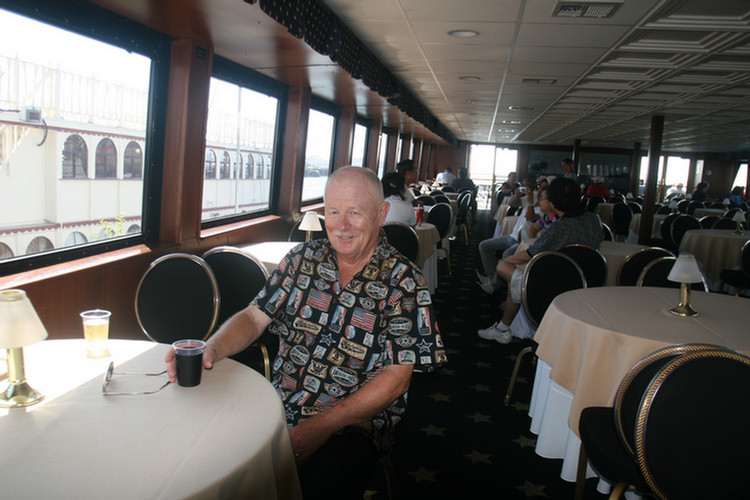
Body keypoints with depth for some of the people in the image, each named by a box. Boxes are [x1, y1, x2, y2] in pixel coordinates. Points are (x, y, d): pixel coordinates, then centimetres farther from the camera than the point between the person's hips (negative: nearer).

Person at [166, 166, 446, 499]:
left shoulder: (403, 282, -6)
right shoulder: (303, 258, 7)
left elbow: (395, 379, -10)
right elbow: (255, 317, 6)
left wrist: (317, 428, -17)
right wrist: (210, 350, -17)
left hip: (353, 421, -3)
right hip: (280, 406, 4)